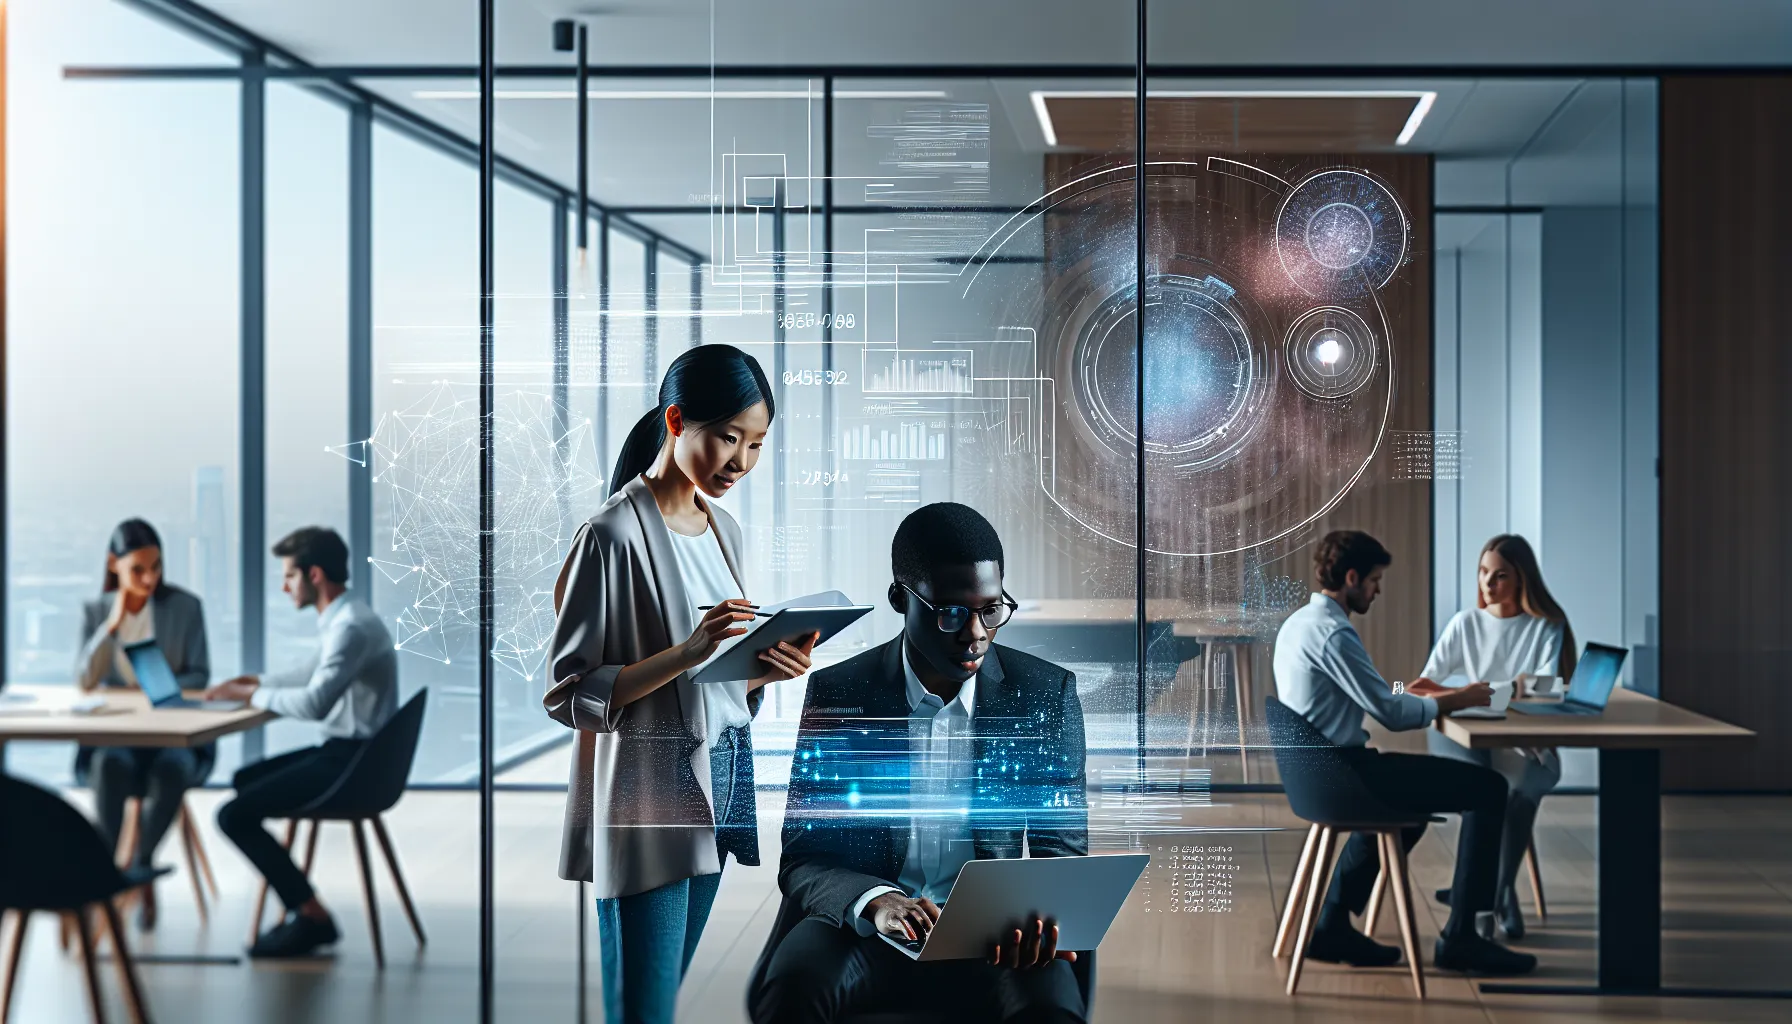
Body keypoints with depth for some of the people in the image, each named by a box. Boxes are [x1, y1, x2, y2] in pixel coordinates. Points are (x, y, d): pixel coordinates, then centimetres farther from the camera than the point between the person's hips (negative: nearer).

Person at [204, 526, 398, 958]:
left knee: (234, 816, -13)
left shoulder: (351, 627, -20)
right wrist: (254, 681, 18)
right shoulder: (340, 618, 13)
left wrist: (253, 696, -13)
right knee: (246, 780, 27)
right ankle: (298, 906, 21)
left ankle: (312, 917, -3)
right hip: (344, 752, 11)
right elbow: (310, 675, 30)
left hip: (352, 762, -11)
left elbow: (315, 703, -28)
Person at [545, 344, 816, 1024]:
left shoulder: (723, 530, 12)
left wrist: (763, 668, -1)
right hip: (646, 798, -7)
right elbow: (565, 694, -15)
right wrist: (687, 653, -24)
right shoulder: (613, 535, -12)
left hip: (716, 786, 7)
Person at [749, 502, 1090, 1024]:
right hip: (863, 926, -1)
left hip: (993, 933, 1)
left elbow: (1063, 849, 4)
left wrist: (1036, 911, -21)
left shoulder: (1046, 694, 2)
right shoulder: (838, 693, -1)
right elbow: (802, 862, -3)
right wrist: (876, 901, -26)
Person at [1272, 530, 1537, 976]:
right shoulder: (1334, 633, -18)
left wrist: (1431, 695, 13)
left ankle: (1333, 926, 30)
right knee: (1489, 789, -8)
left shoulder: (1297, 623, 13)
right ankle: (1460, 938, -4)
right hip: (1342, 773, -10)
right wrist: (1454, 701, -3)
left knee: (1409, 803, 37)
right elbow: (1391, 713, -17)